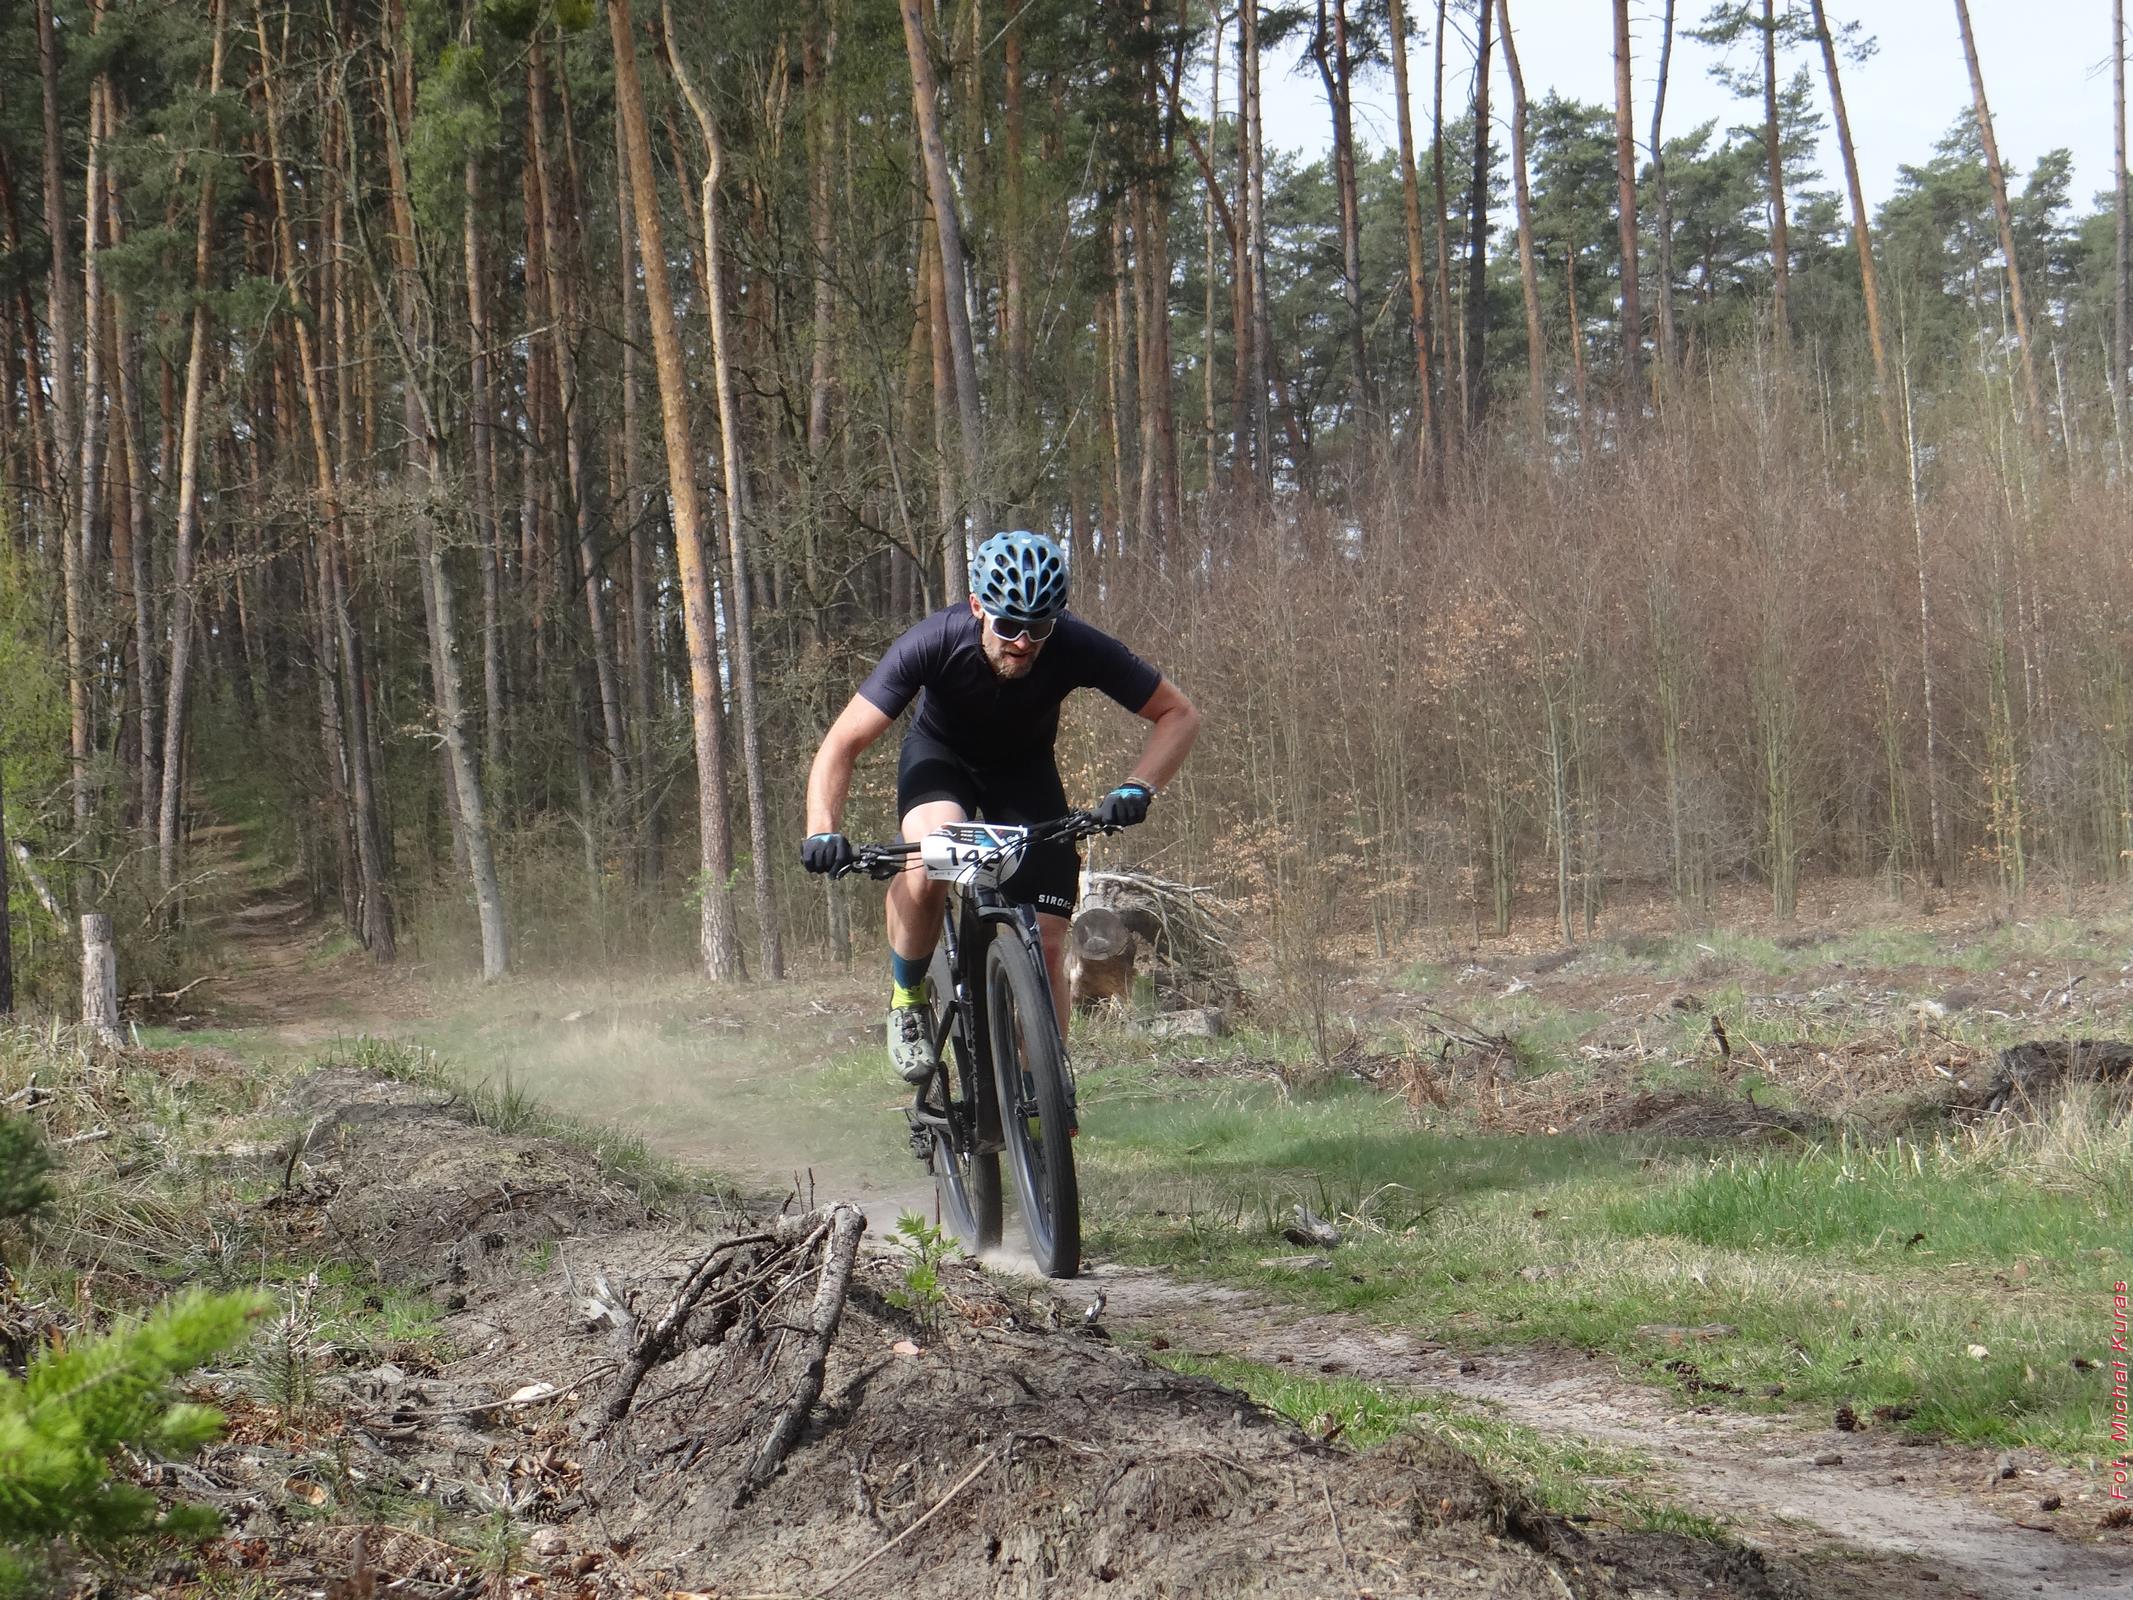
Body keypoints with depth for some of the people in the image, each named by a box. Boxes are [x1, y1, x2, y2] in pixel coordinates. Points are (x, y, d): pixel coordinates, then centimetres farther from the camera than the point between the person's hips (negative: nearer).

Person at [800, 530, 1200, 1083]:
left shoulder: (1076, 647, -31)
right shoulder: (935, 642, -33)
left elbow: (1179, 714, -21)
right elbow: (843, 743, -31)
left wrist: (1137, 788, -37)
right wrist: (823, 830, -45)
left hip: (1025, 771, 2)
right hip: (941, 757, -2)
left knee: (1047, 946, -10)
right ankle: (907, 1001, -10)